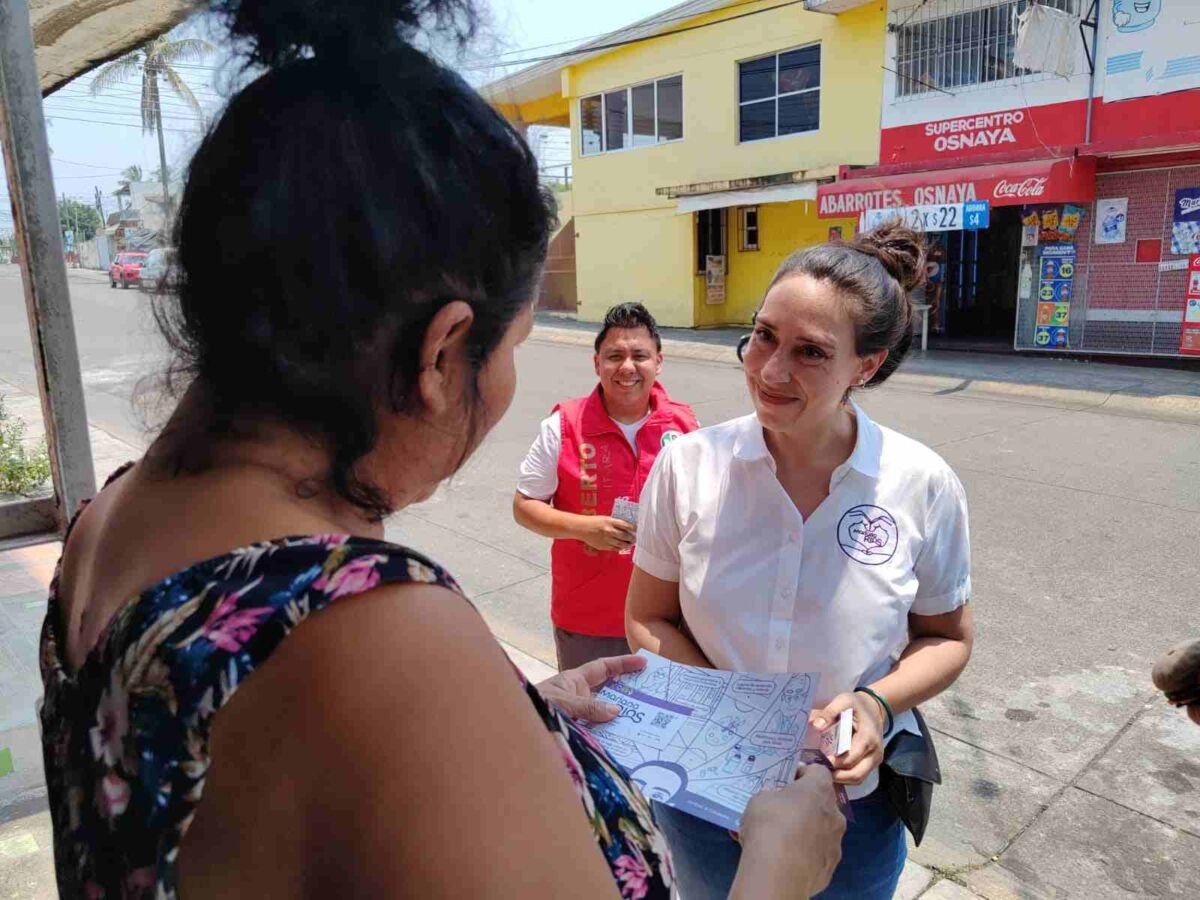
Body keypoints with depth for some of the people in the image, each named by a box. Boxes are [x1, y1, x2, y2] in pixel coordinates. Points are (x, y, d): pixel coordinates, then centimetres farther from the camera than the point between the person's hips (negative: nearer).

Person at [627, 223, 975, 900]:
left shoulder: (924, 486, -15)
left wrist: (879, 703, -19)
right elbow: (648, 620, -6)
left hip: (852, 798, 0)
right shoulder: (689, 465, -15)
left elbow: (947, 637, 0)